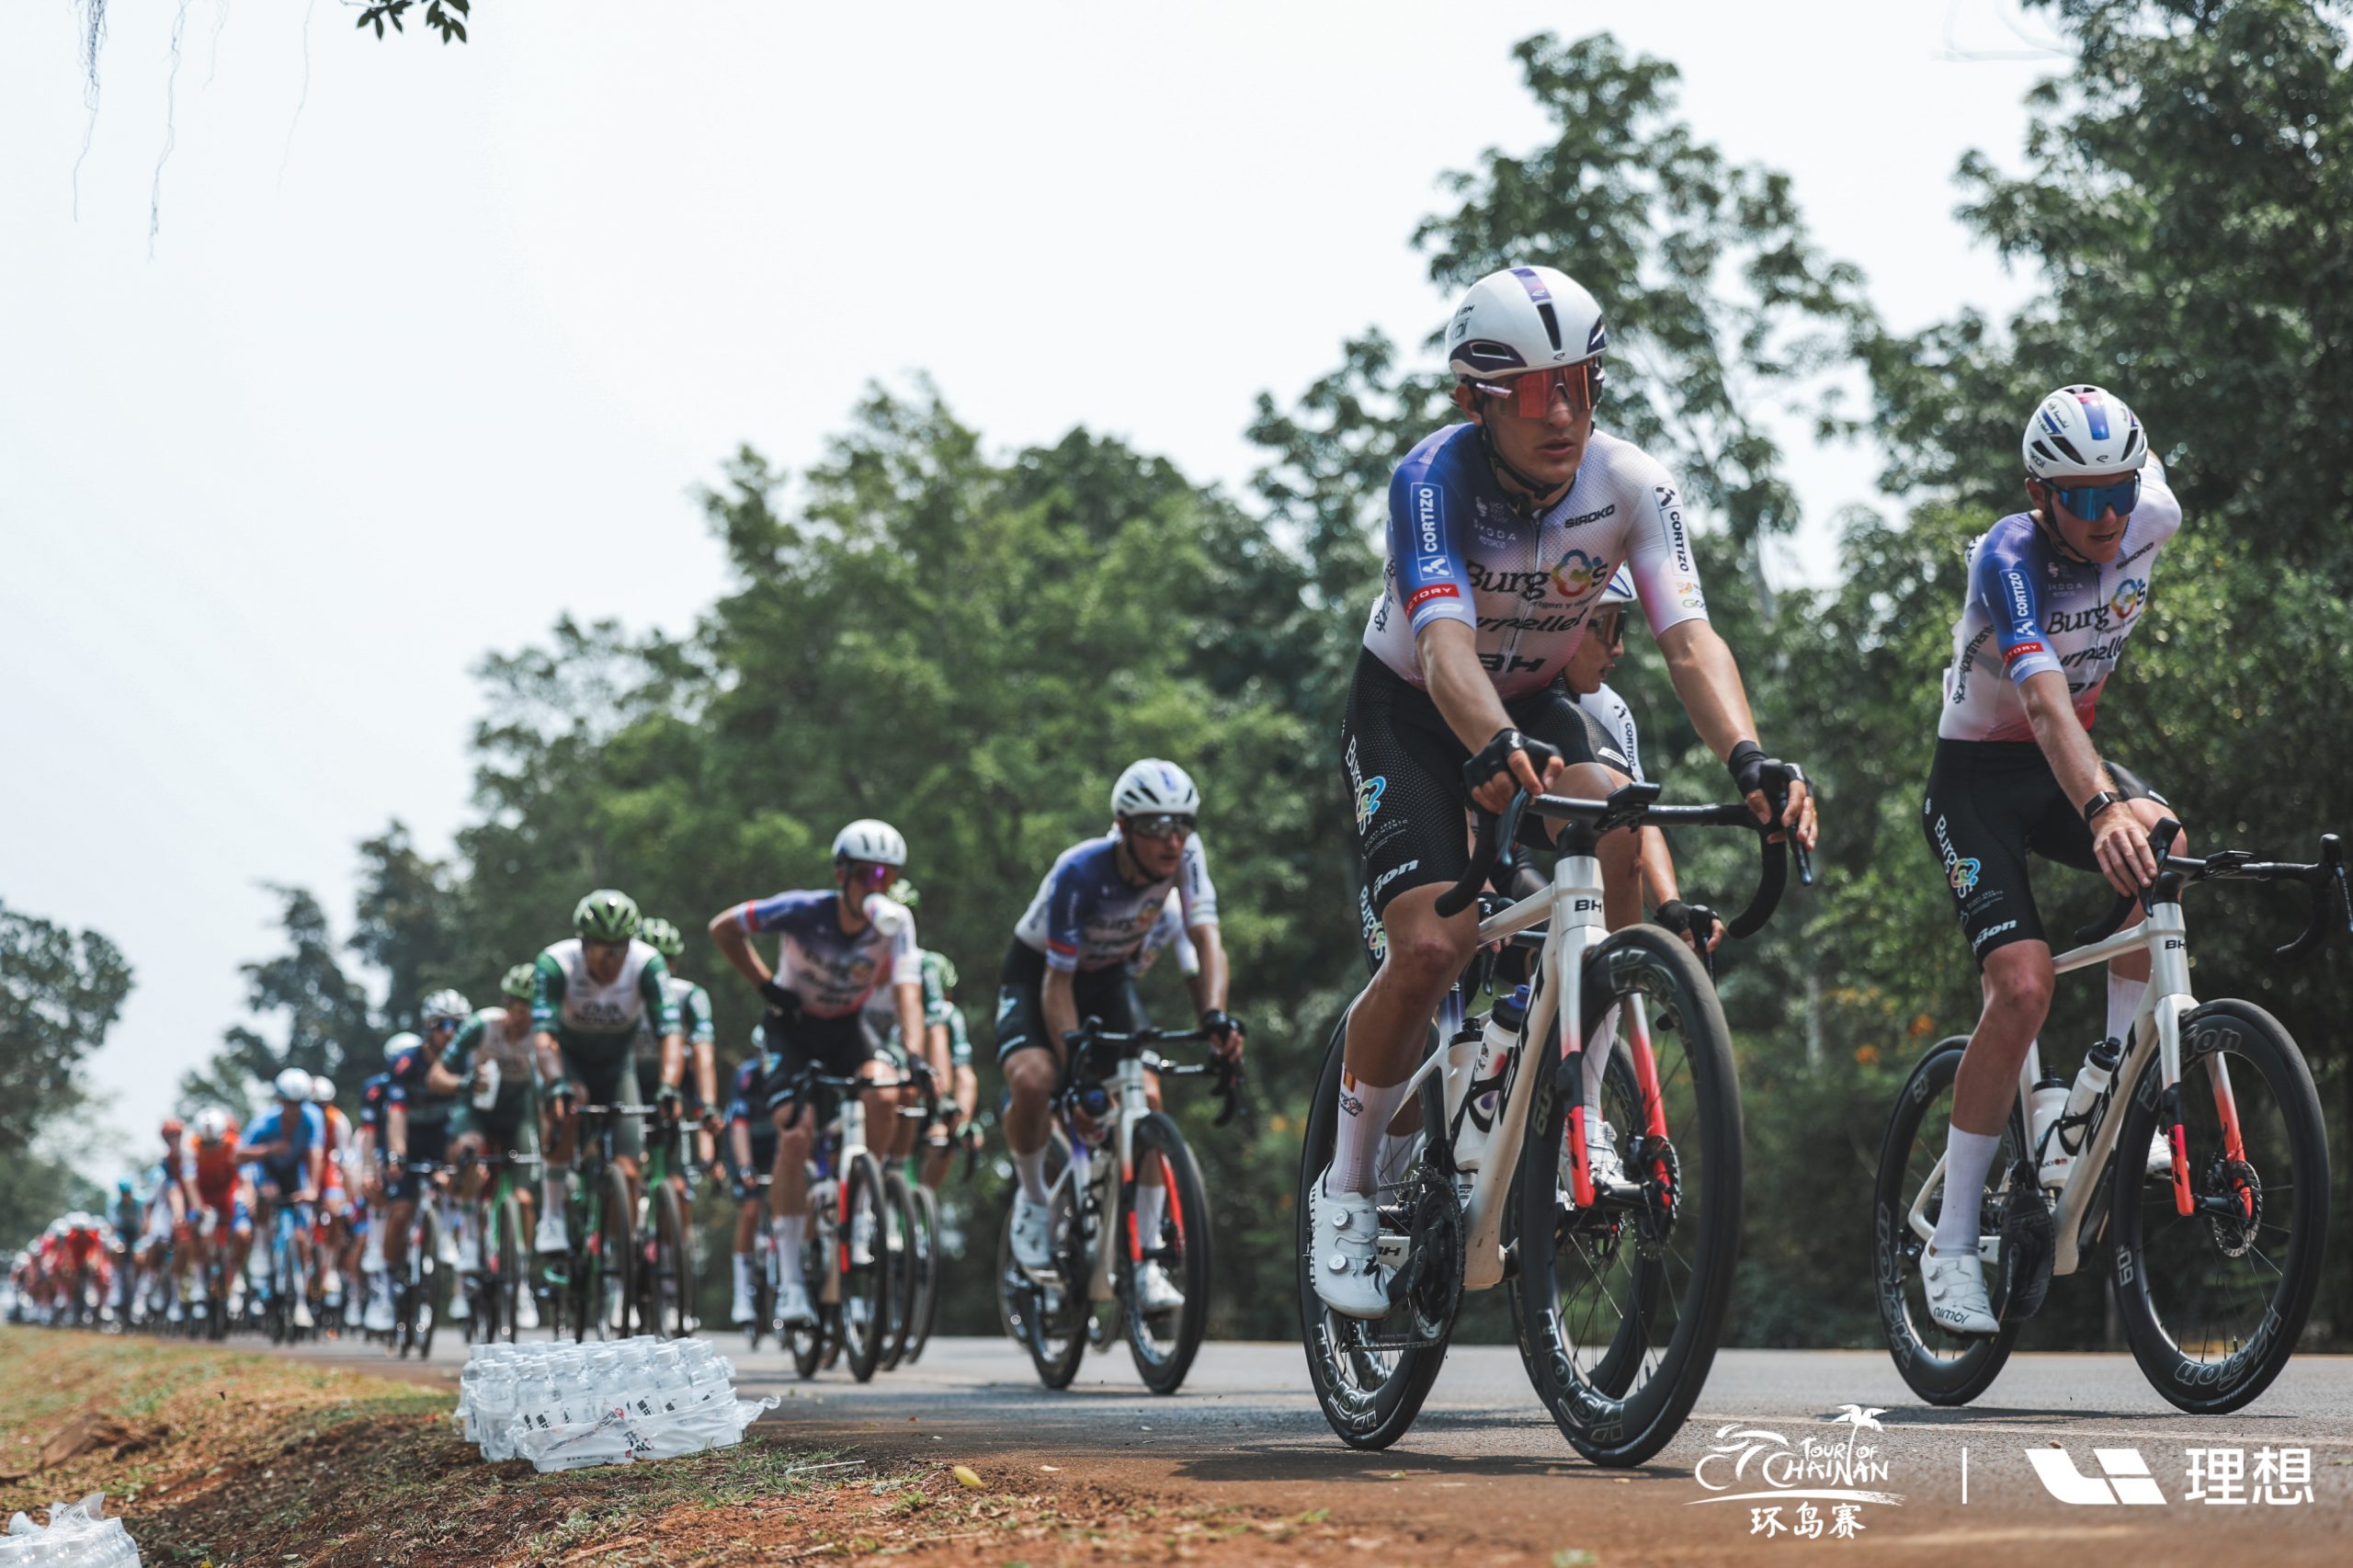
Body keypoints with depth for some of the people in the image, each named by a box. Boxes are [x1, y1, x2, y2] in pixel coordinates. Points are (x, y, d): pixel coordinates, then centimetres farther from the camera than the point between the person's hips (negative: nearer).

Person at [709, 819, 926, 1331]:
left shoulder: (895, 922, -20)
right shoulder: (804, 910, -25)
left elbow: (908, 992, -30)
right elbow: (723, 927, -13)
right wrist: (766, 985, -15)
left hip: (847, 1029, 2)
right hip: (795, 1026, -2)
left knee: (885, 1097, -29)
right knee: (795, 1134, -21)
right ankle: (789, 1280, -17)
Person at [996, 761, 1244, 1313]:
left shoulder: (1184, 855, -23)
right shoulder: (1081, 873, -35)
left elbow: (1207, 939, -27)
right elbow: (1057, 984, -31)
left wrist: (1216, 1017, -45)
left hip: (1107, 976, 4)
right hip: (1037, 973, -4)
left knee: (1144, 1097, -16)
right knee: (1033, 1079, -32)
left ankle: (1145, 1265, -7)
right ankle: (1033, 1196, -2)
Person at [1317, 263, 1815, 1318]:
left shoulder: (1631, 485, -20)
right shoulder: (1434, 478, -29)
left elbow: (1689, 639, -31)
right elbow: (1446, 642, -44)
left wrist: (1749, 759, -51)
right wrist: (1494, 749, -65)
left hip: (1534, 705, 3)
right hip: (1409, 711, -3)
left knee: (1620, 836, -30)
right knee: (1431, 945, -23)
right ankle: (1346, 1189, -1)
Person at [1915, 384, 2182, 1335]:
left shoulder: (2154, 518, -13)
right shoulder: (2008, 557, -28)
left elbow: (2141, 470, 15)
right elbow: (2045, 700, -44)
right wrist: (2102, 812, -61)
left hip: (2070, 763, 5)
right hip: (1979, 774, -5)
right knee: (2024, 985, -22)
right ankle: (1952, 1245, -11)